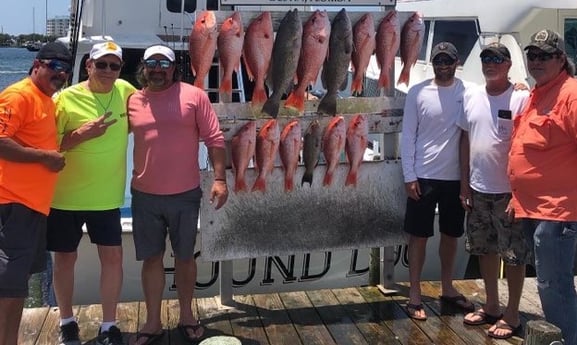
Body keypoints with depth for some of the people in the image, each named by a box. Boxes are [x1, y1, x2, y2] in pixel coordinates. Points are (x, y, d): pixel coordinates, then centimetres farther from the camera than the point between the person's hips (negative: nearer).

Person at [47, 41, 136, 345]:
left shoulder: (125, 91, 0)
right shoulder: (66, 98, -10)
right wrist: (82, 134, -23)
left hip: (107, 197, 2)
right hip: (66, 197, -2)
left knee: (113, 257, 4)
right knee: (65, 259, 11)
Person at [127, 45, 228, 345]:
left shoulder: (194, 96, -4)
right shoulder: (132, 101, 4)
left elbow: (214, 139, -6)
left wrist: (219, 178, -12)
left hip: (185, 195, -2)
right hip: (145, 196, 2)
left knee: (185, 257, 12)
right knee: (151, 258, 10)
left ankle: (186, 316, 29)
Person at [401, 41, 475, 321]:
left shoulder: (468, 92, 0)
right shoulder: (418, 93, -3)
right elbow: (408, 136, -3)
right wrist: (409, 176, -7)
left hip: (456, 177, 2)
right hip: (424, 176, -2)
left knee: (451, 234, 15)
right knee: (419, 235, 4)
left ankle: (447, 288, 31)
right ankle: (414, 294, 15)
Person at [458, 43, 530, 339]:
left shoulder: (520, 98, -11)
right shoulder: (471, 96, 6)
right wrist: (464, 184, 9)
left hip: (510, 191, -6)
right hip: (478, 189, 6)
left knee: (513, 255, 3)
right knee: (484, 249, 16)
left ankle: (512, 315, 17)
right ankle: (491, 307, 32)